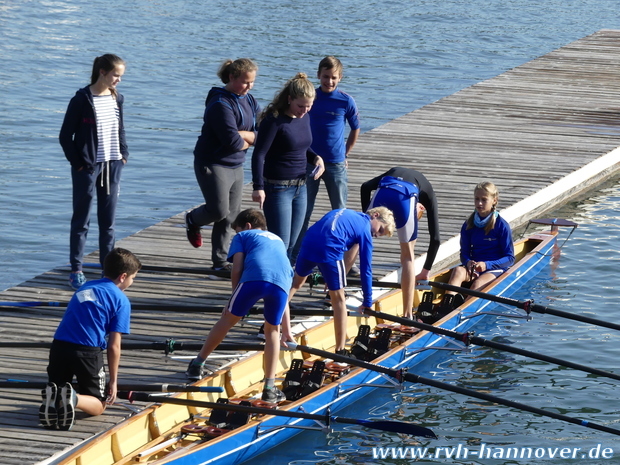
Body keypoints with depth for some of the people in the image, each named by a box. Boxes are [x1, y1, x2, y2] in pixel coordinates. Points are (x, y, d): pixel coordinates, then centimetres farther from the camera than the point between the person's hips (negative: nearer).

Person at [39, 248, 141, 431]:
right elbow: (114, 346, 1)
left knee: (56, 389, 24)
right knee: (98, 406, 14)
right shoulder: (121, 300, 5)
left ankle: (52, 397, -13)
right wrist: (113, 380, 10)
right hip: (87, 351, -4)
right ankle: (75, 398, -21)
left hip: (59, 346, 4)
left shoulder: (85, 287, 22)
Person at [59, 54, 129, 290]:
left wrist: (123, 154, 7)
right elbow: (65, 136, -9)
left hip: (112, 165, 5)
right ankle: (76, 270, 8)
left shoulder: (116, 99, 6)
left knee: (108, 221, 11)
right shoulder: (82, 100, -12)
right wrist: (77, 162, -11)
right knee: (81, 220, 2)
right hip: (88, 167, -5)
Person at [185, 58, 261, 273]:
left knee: (230, 216, 7)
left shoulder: (248, 100, 8)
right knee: (219, 211, -12)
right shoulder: (220, 104, -19)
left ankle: (220, 261, 15)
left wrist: (243, 135, -15)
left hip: (235, 166, 8)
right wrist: (249, 141, -5)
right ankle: (193, 220, 20)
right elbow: (233, 142, -25)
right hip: (213, 164, -8)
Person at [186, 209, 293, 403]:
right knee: (272, 330, 21)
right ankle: (270, 388, 14)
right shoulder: (277, 240, 43)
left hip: (254, 278, -3)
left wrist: (235, 298, 25)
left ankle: (198, 364, 26)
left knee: (228, 318, 17)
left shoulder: (242, 236, 30)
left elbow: (236, 270, 12)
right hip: (282, 283, 3)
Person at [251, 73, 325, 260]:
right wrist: (258, 187, -25)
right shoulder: (274, 120, -16)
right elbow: (259, 155, -18)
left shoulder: (304, 118, 7)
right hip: (277, 188, -7)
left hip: (300, 187, 7)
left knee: (291, 244, 10)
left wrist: (315, 158, 0)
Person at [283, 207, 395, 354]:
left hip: (308, 242, 6)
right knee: (338, 298, 6)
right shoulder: (365, 229, 13)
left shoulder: (347, 214, 32)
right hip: (330, 249, -6)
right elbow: (366, 268, 12)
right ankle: (340, 350, 9)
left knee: (296, 282, 28)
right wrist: (367, 302, 17)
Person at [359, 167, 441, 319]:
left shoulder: (393, 172, 43)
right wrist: (426, 271, 39)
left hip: (382, 193, 1)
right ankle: (407, 315, 14)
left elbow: (365, 187, 21)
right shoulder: (427, 190, 36)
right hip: (406, 198, -1)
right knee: (408, 256, 15)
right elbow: (435, 238, 31)